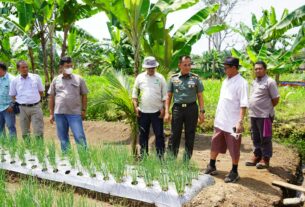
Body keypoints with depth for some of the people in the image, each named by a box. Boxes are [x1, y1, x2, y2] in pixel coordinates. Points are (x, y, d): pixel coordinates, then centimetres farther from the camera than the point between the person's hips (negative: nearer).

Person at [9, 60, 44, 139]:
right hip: (23, 108, 1)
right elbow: (12, 95, 11)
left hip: (35, 107, -1)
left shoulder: (36, 77, 2)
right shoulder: (15, 81, 3)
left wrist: (35, 100, 5)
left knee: (38, 132, -3)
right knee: (25, 133, 9)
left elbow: (41, 91, 10)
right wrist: (20, 102, 4)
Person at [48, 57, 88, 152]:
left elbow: (84, 95, 8)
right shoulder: (56, 80, 9)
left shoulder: (79, 79, 4)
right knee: (63, 138, 10)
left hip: (75, 113, -2)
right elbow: (51, 97, 12)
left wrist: (84, 110, 0)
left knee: (79, 137, -6)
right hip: (59, 113, 2)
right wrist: (51, 113, 9)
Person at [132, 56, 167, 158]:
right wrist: (135, 106, 0)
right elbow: (135, 93, 9)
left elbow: (165, 95, 3)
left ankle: (160, 156, 13)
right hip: (142, 111, 2)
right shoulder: (140, 77, 4)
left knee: (159, 134, 3)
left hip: (157, 111, -1)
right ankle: (143, 156, 24)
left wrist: (163, 108, -4)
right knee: (143, 135, 11)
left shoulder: (160, 78, 1)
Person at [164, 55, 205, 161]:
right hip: (177, 108, 0)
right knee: (174, 135, 2)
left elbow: (200, 96, 5)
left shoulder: (195, 78, 4)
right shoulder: (173, 78, 5)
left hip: (192, 108, 0)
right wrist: (167, 112, 0)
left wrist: (201, 112, -1)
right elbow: (168, 96, 7)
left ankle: (187, 161, 18)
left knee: (190, 136, 6)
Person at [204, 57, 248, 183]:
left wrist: (240, 121, -24)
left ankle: (234, 172, 19)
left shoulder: (241, 83, -14)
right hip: (220, 121, 8)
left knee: (234, 149, 6)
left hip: (232, 123, -8)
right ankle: (211, 167, 31)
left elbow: (243, 105, -18)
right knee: (215, 145, 16)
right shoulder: (225, 81, 10)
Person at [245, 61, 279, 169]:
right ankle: (257, 156, 28)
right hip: (253, 115, 7)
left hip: (264, 115, -7)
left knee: (265, 138, 2)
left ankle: (265, 159, 12)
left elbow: (275, 99, -8)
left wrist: (267, 108, 1)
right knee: (255, 138, 16)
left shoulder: (270, 82, -9)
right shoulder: (254, 82, 13)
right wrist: (253, 109, 11)